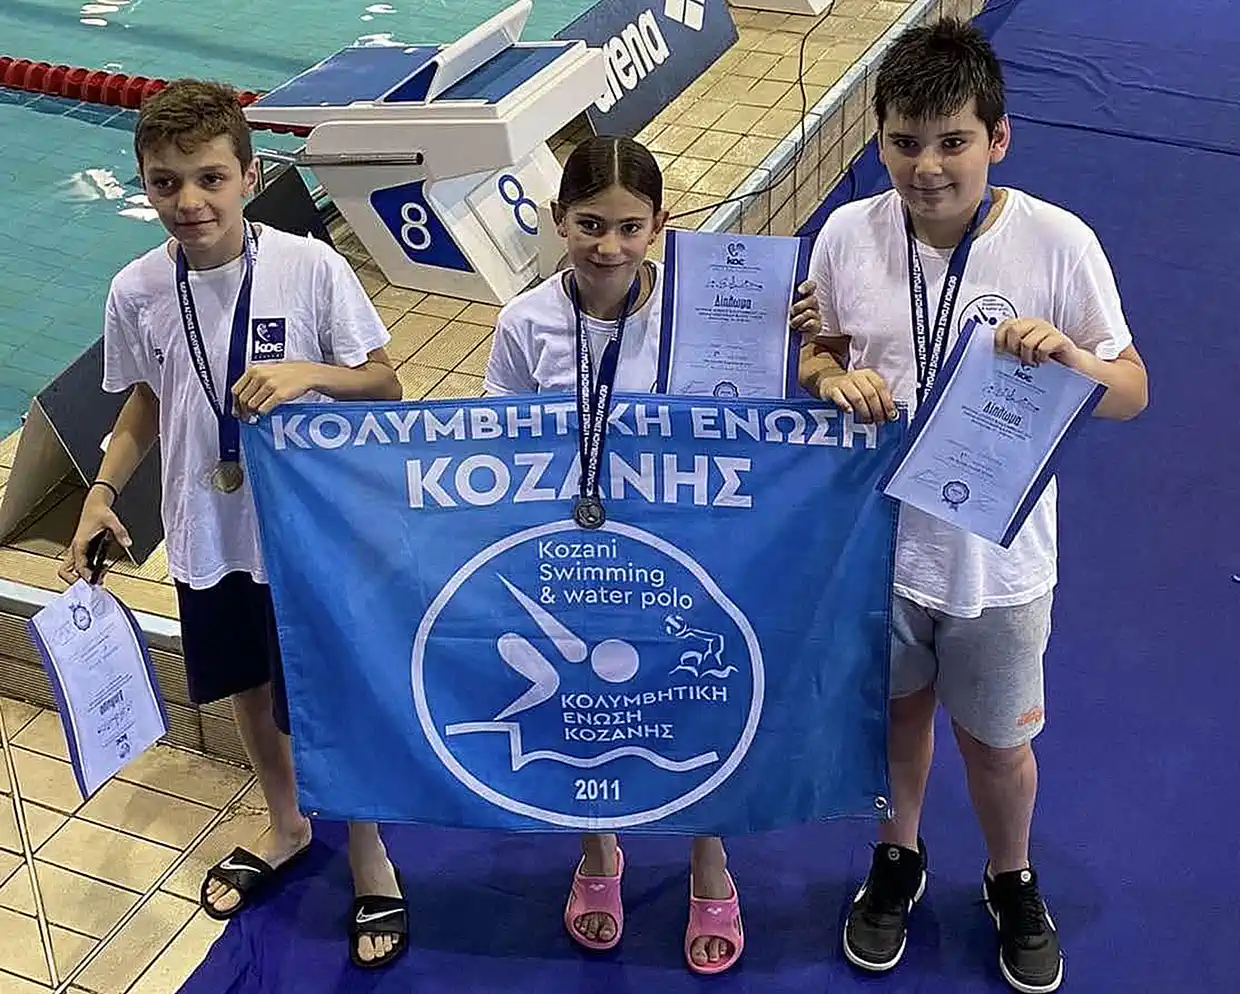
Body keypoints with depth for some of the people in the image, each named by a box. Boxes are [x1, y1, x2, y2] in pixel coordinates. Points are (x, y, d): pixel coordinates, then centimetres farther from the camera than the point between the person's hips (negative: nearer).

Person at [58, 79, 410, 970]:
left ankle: (371, 866, 30)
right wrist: (103, 490, -5)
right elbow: (146, 404, 7)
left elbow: (385, 384, -11)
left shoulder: (311, 268, -19)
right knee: (250, 687, 23)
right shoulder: (137, 293, -8)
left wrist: (308, 373, -28)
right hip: (206, 534, 4)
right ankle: (286, 828, 49)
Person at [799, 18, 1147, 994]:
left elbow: (1133, 393, -9)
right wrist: (833, 378, -18)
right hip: (879, 536, 2)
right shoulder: (849, 235, -11)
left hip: (999, 557, -2)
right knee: (899, 709, 24)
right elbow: (815, 353, 5)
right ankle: (898, 858, 52)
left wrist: (1072, 360, -31)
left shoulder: (1059, 243, -18)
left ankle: (1012, 881, 48)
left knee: (996, 741, 18)